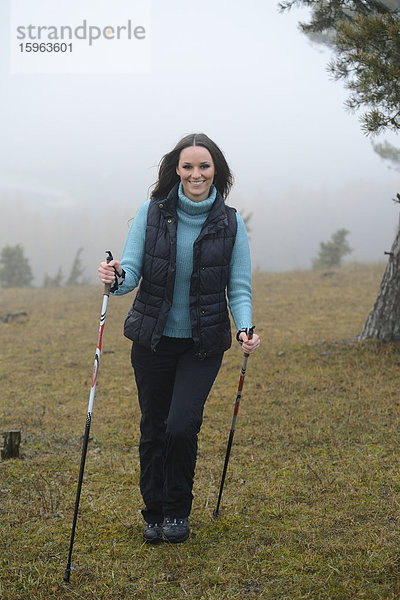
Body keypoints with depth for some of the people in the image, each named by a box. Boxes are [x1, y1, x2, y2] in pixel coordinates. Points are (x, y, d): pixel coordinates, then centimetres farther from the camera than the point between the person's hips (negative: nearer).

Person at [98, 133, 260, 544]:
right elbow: (131, 271, -6)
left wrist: (244, 329, -20)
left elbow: (239, 287, -2)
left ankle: (178, 511, 13)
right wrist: (117, 277, -30)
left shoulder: (231, 224, -4)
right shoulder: (152, 213, -4)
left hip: (203, 344, -1)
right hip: (153, 340, 1)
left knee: (182, 426, -13)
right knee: (153, 429, 9)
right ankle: (154, 513, 30)